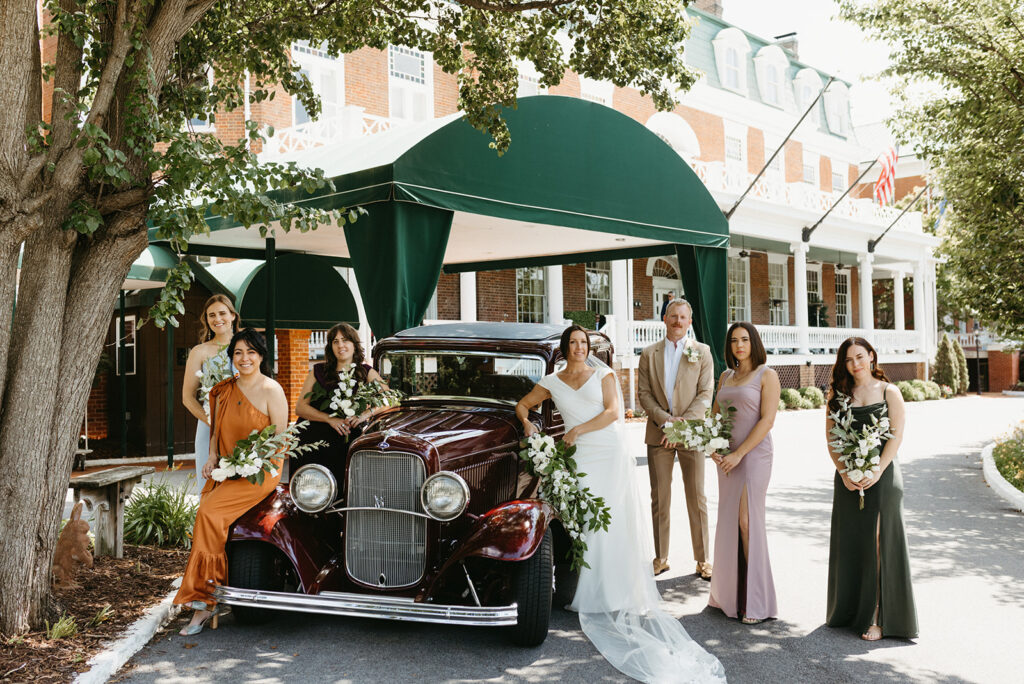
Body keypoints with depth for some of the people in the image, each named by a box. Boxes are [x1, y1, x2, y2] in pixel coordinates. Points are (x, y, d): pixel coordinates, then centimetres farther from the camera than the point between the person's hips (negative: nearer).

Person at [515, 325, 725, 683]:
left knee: (613, 519, -6)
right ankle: (592, 591, -2)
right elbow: (522, 404, 22)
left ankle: (621, 592, -2)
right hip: (580, 457, 1)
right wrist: (526, 422, 2)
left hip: (611, 454, -1)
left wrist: (579, 429, -10)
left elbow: (612, 412, -4)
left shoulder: (603, 374, 7)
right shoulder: (551, 382, 12)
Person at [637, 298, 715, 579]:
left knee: (697, 498, 2)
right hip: (658, 434, 1)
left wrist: (684, 422, -13)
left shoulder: (701, 352, 5)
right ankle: (661, 558, 15)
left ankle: (702, 560, 11)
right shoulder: (649, 354, 8)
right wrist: (665, 420, -12)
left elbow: (706, 393, -2)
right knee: (659, 499, 6)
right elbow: (644, 393, 3)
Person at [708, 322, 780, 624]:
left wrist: (738, 454, -16)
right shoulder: (726, 376, 14)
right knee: (728, 522, 8)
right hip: (727, 457, 6)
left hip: (753, 454, -6)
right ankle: (729, 592, 17)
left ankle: (755, 602, 1)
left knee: (747, 521, -8)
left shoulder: (767, 375, -4)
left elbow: (767, 420, -12)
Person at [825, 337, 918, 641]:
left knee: (878, 542, -3)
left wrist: (876, 472, -14)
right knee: (849, 543, 7)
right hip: (848, 477, 3)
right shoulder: (837, 394, 8)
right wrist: (844, 473, -8)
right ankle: (848, 611, 19)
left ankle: (877, 616, 3)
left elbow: (896, 436, -4)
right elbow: (830, 437, 5)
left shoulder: (889, 392, 2)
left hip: (882, 474, -2)